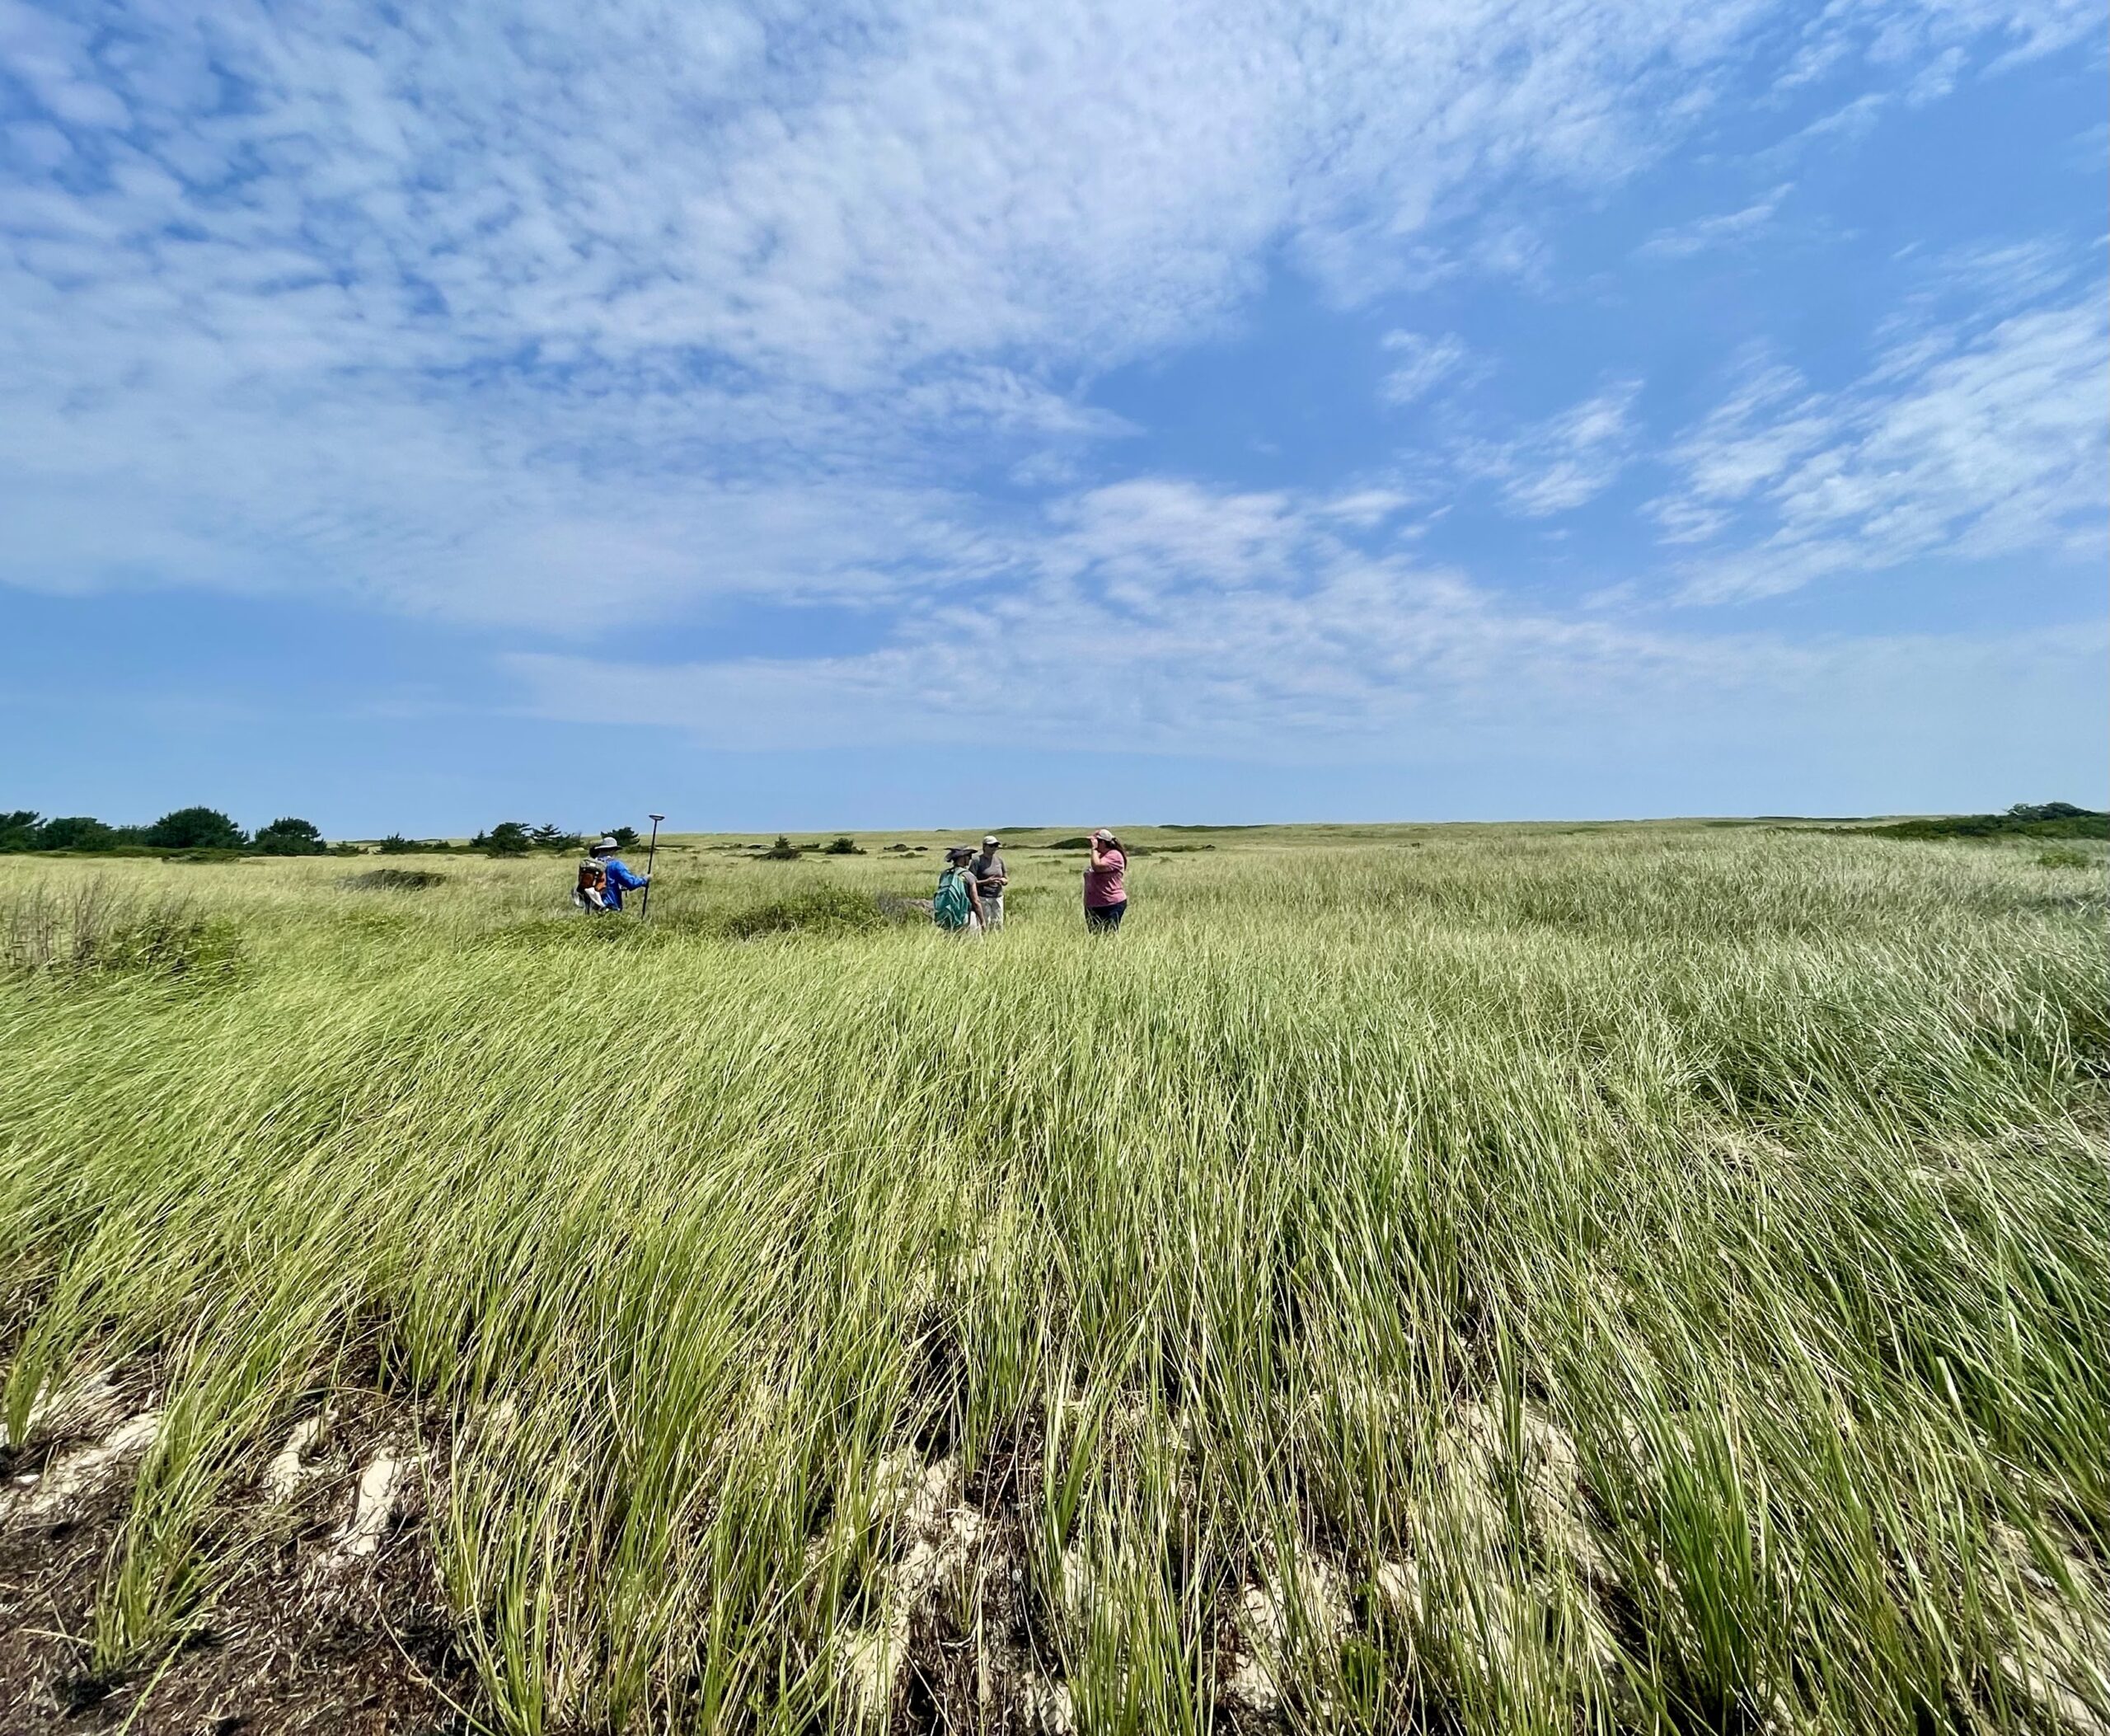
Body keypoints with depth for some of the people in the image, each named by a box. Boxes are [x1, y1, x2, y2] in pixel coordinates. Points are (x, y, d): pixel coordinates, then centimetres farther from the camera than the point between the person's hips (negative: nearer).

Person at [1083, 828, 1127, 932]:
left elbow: (1097, 867, -26)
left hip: (1112, 906, -9)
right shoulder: (1097, 855, 17)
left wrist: (1094, 848, -13)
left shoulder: (1114, 855, -9)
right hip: (1092, 907, 9)